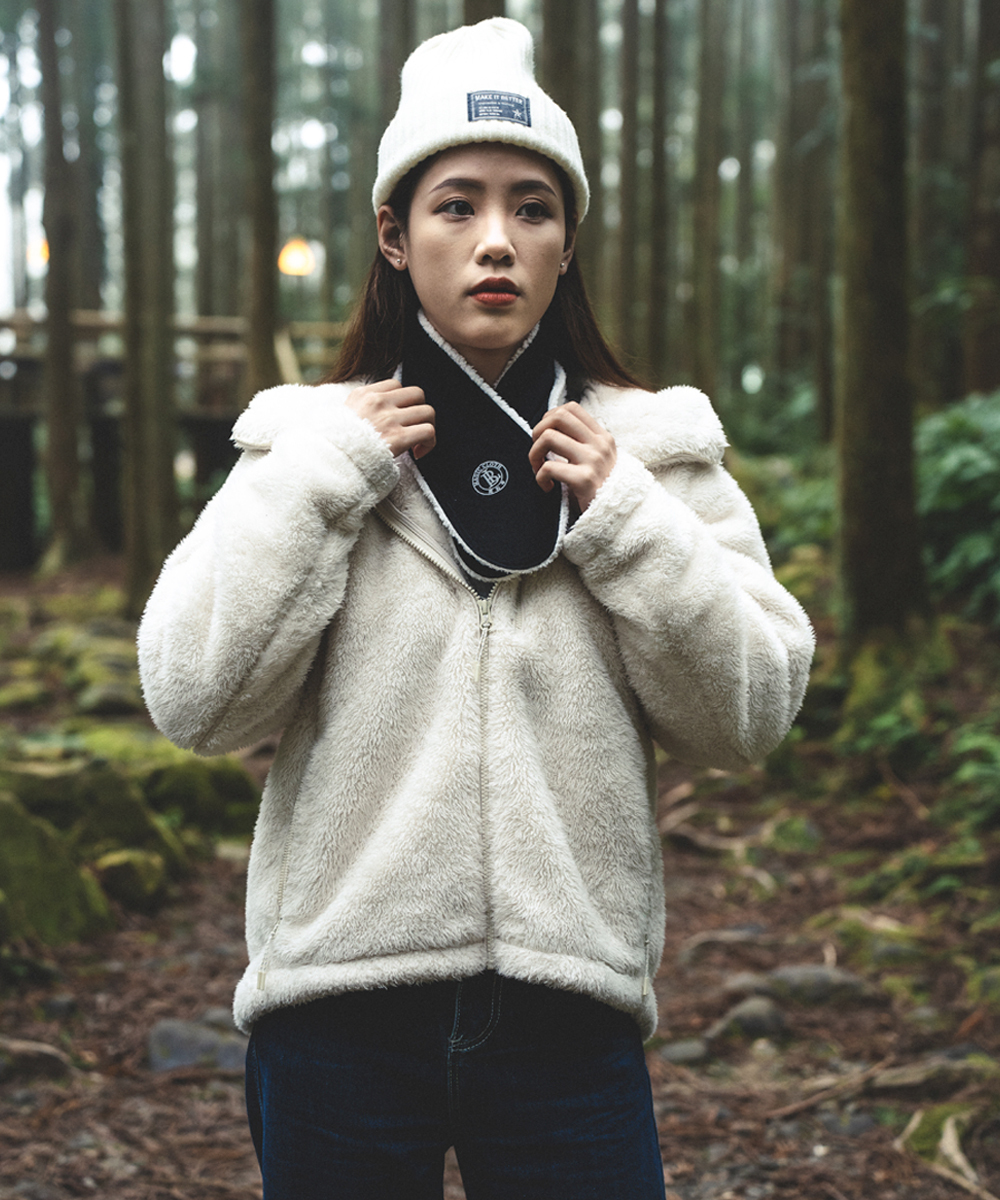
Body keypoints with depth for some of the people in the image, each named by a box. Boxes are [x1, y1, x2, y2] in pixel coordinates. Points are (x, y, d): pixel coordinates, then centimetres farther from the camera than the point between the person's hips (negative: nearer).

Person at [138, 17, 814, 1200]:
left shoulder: (652, 447, 3)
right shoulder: (310, 441, 1)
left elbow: (746, 716, -1)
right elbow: (195, 702, -7)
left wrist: (623, 516, -10)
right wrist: (323, 475, -11)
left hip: (569, 1008, 1)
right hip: (338, 1003, 0)